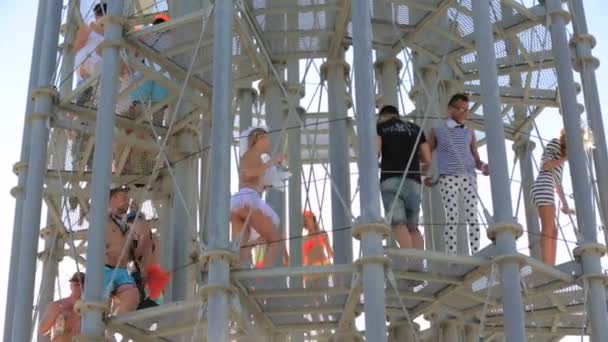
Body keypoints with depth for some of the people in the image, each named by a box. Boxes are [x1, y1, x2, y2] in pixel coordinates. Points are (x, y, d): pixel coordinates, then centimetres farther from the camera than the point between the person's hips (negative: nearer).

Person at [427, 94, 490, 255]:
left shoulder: (469, 133, 19)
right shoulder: (437, 131, 12)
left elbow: (476, 159, 17)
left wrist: (483, 167, -5)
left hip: (469, 177, 2)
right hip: (448, 178, -2)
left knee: (473, 216, -9)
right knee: (452, 218, -10)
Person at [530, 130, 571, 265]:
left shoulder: (561, 154, 34)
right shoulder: (555, 143, 9)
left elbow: (558, 183, 30)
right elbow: (546, 165, -6)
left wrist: (565, 203, 21)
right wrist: (566, 158, -1)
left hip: (546, 190, 10)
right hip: (543, 186, -10)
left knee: (552, 231, 0)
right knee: (549, 228, -20)